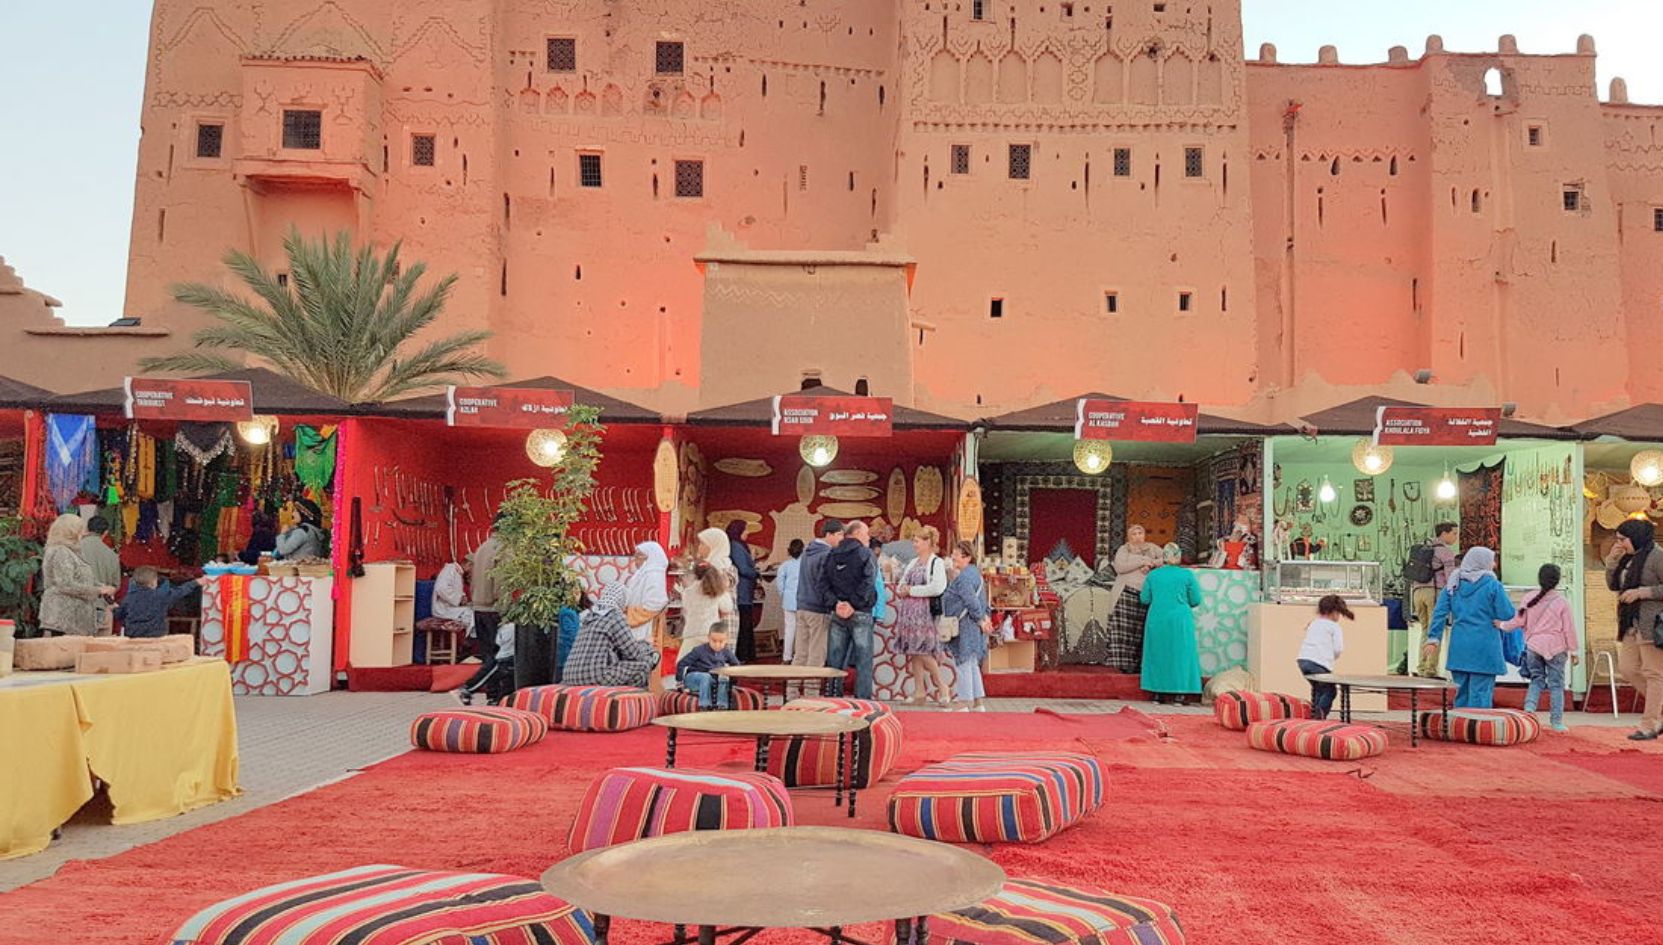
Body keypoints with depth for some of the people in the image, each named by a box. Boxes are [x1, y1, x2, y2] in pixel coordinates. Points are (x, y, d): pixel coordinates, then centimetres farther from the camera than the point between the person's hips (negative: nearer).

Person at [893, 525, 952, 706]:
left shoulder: (937, 563, -6)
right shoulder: (913, 562, 18)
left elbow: (938, 588, -20)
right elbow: (901, 584, 21)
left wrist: (911, 590, -13)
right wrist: (901, 590, -4)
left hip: (924, 613, -7)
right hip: (909, 613, 7)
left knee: (924, 652, -10)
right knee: (913, 652, 6)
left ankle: (943, 689, 5)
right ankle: (919, 693, 12)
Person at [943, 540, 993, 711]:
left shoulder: (963, 577, -17)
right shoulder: (975, 573, 15)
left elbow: (971, 602, -22)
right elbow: (982, 600, 18)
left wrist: (981, 620, -12)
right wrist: (986, 617, 10)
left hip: (964, 626, -10)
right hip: (973, 627, 10)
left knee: (963, 665, -4)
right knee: (972, 665, 14)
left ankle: (964, 704, 1)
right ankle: (979, 703, 18)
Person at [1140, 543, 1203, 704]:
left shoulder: (1152, 575, 1)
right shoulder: (1187, 575, -4)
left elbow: (1144, 599, 4)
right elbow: (1196, 601, -1)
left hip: (1157, 621, 2)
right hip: (1180, 620, -2)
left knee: (1158, 654, 11)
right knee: (1180, 654, 5)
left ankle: (1158, 693, 12)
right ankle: (1179, 694, 1)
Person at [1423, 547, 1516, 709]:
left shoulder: (1453, 584, 8)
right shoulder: (1492, 584, -6)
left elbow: (1440, 612, 4)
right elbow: (1507, 615, -9)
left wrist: (1433, 638, 5)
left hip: (1459, 647, 5)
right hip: (1484, 648, -5)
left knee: (1462, 691, 14)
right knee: (1480, 692, -3)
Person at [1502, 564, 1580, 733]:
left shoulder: (1530, 599, 1)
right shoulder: (1561, 602, -6)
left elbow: (1519, 621, 3)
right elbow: (1569, 629, -3)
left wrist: (1502, 626, 20)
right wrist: (1573, 651, 4)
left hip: (1533, 646, 2)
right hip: (1555, 648, -2)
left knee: (1536, 680, 14)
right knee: (1556, 684, 5)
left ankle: (1529, 708, -7)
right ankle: (1556, 721, 7)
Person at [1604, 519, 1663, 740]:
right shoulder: (1629, 558, 14)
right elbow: (1613, 585, 16)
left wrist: (1641, 592, -19)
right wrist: (1612, 561, 4)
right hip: (1632, 624, 9)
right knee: (1627, 669, 7)